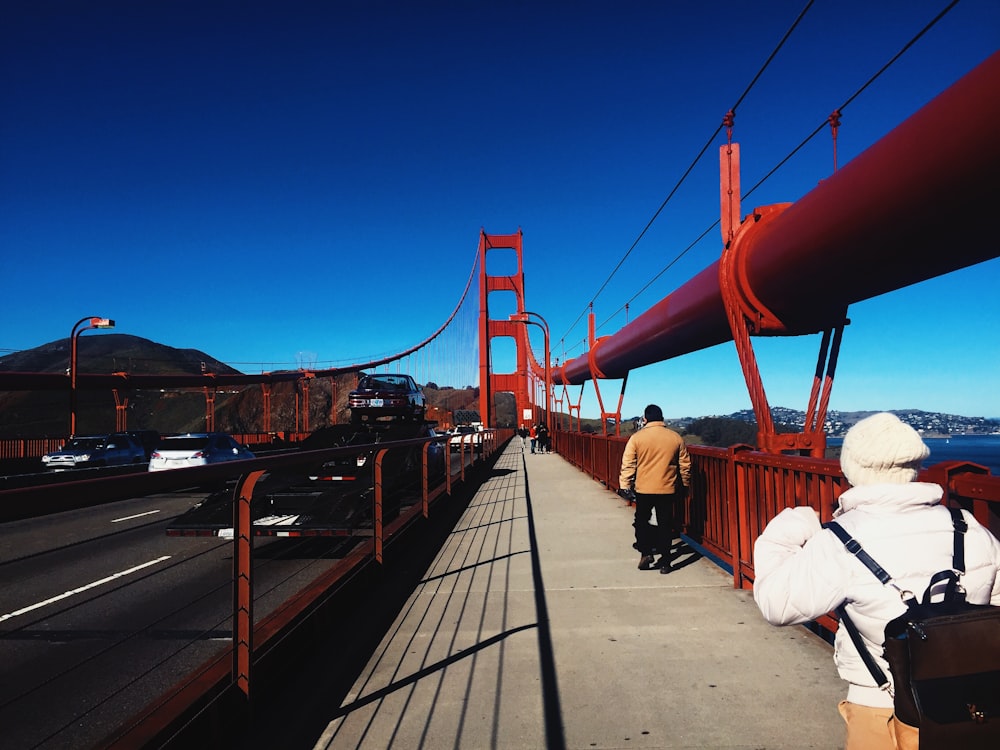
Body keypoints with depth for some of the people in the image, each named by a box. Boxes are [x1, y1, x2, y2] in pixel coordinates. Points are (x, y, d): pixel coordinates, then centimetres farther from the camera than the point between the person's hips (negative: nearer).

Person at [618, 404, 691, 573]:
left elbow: (628, 464, -7)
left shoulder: (636, 437, -6)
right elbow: (685, 465, 8)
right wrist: (685, 486, 19)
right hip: (668, 490, 2)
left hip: (643, 489, -2)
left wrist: (625, 485, 1)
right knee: (665, 525, 9)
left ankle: (645, 552, 4)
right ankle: (665, 562, 11)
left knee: (641, 521, 17)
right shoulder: (676, 438, 1)